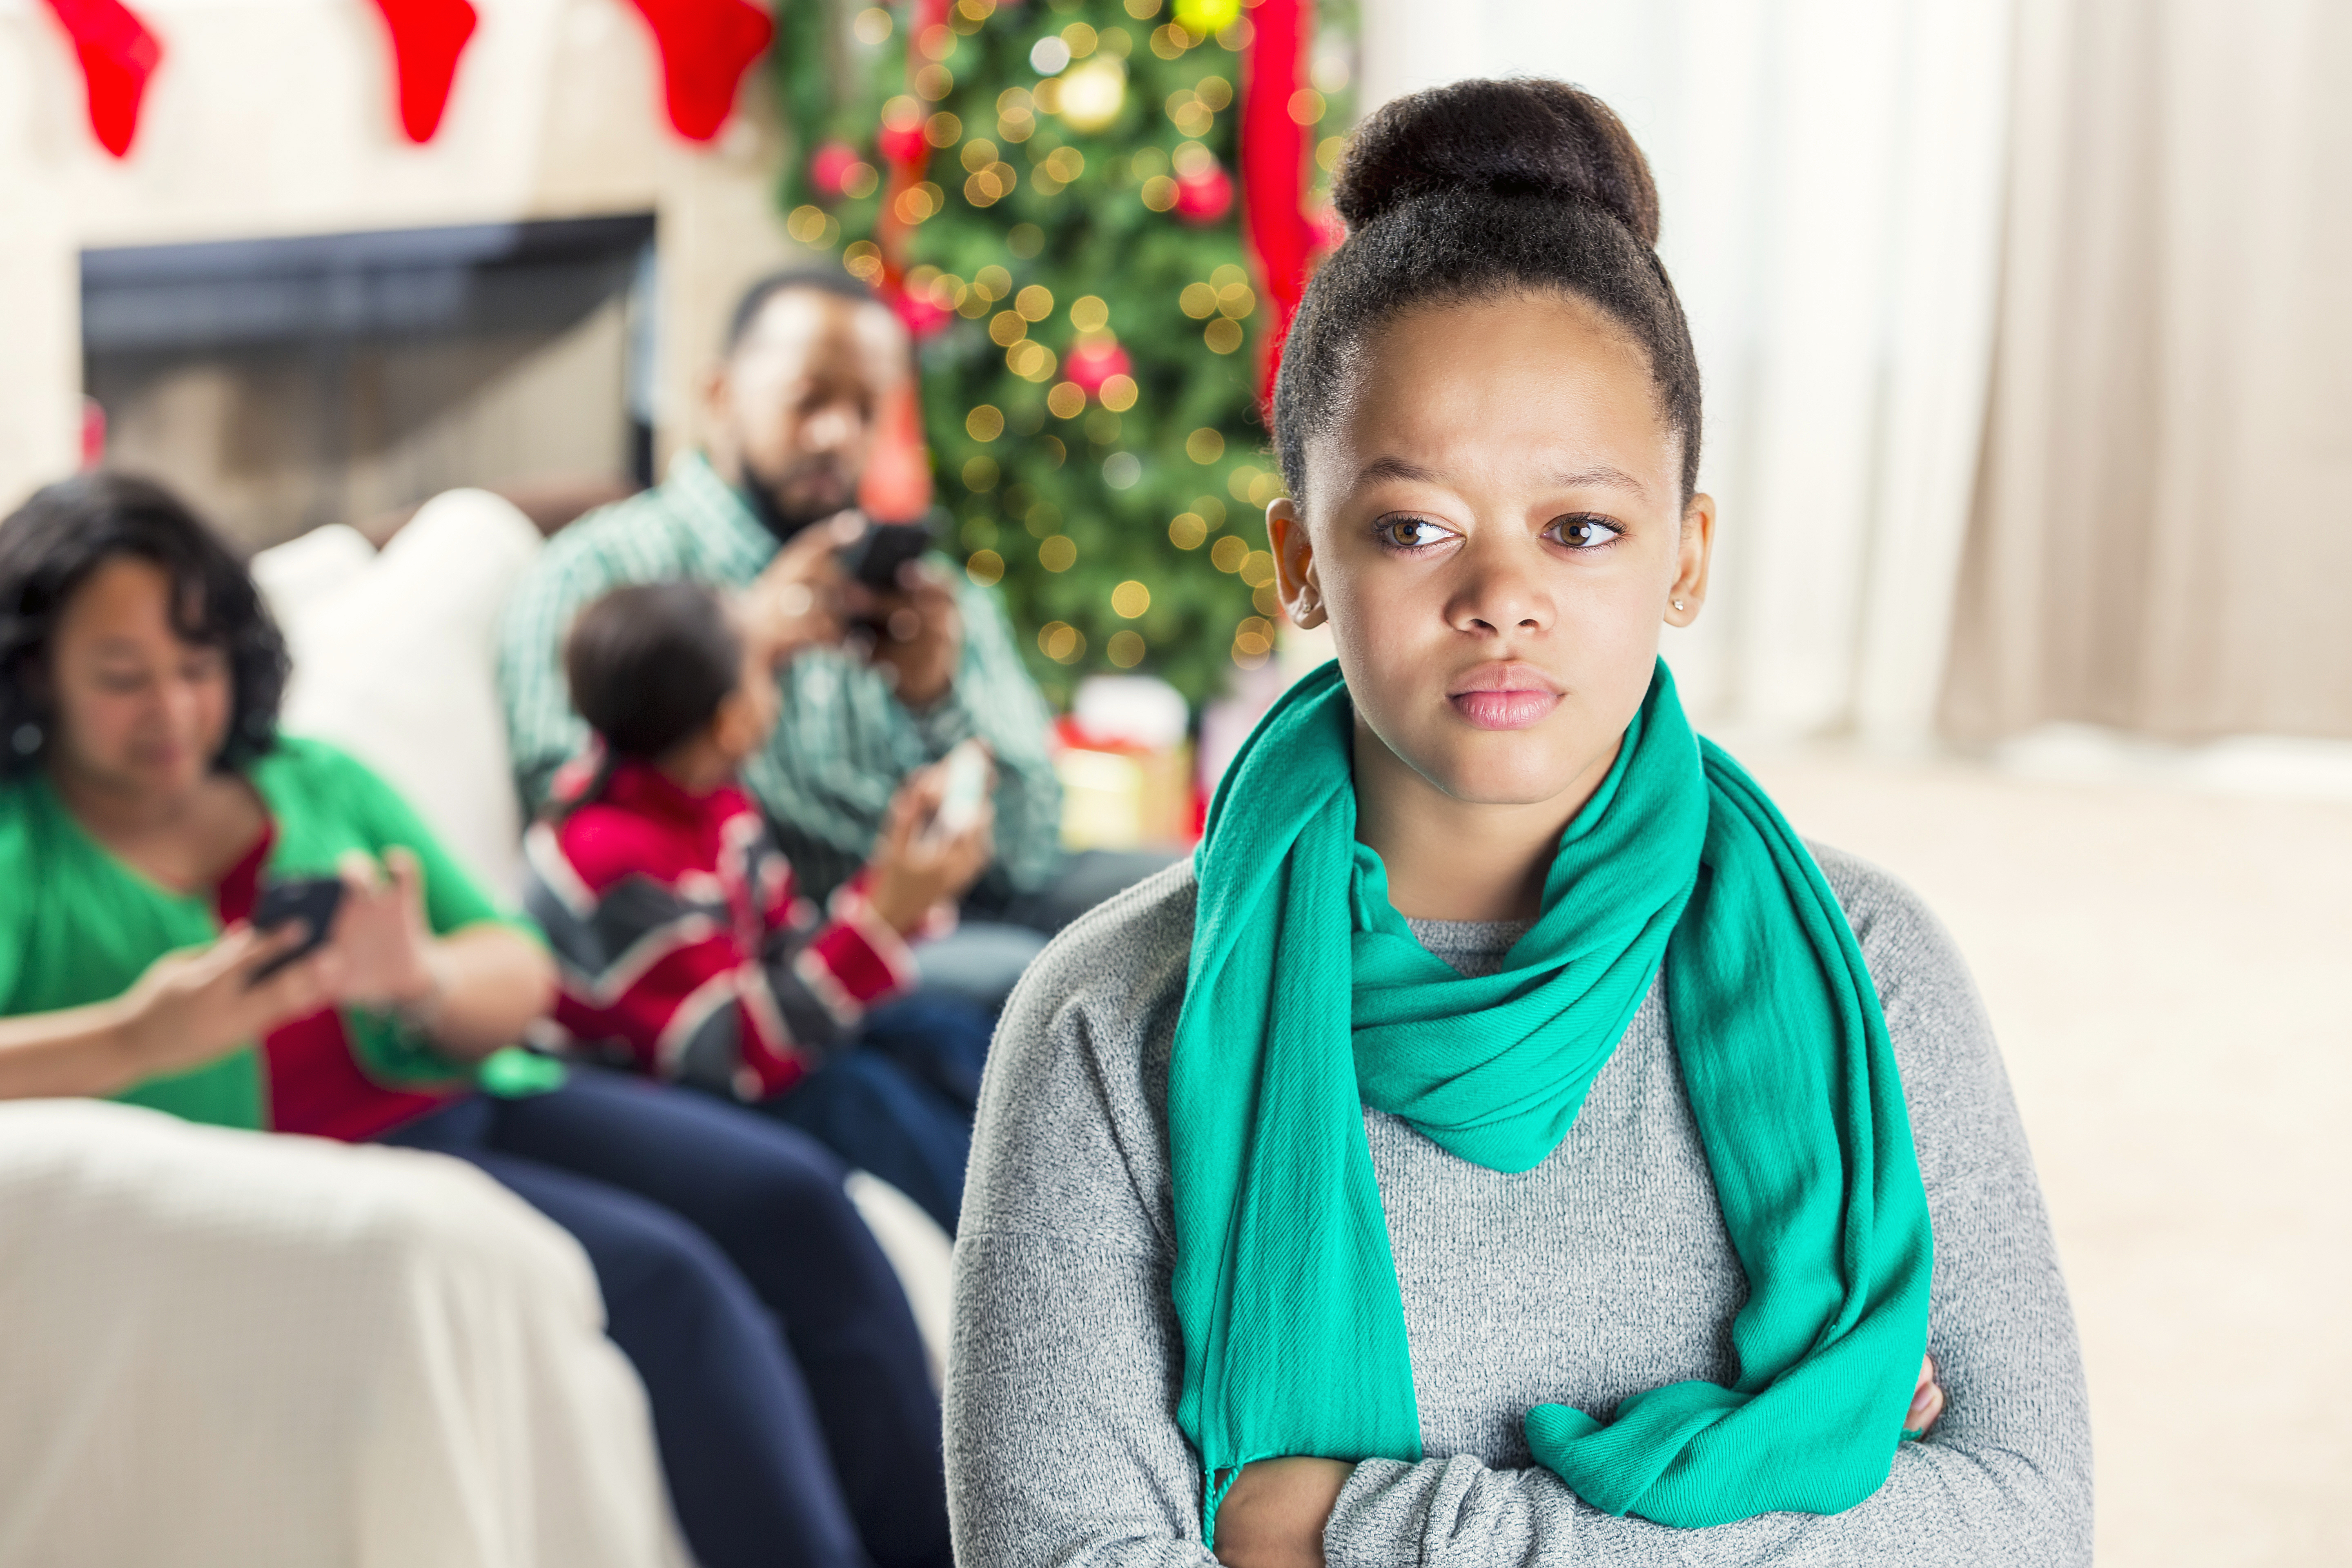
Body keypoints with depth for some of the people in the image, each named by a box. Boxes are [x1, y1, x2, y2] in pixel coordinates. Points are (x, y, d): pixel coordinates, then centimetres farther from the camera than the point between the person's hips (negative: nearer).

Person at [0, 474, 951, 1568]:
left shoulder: (315, 783, 16)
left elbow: (521, 978, 10)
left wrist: (421, 979, -13)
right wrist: (136, 1041, -32)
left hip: (452, 1098, 6)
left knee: (790, 1200, -14)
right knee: (658, 1277, -26)